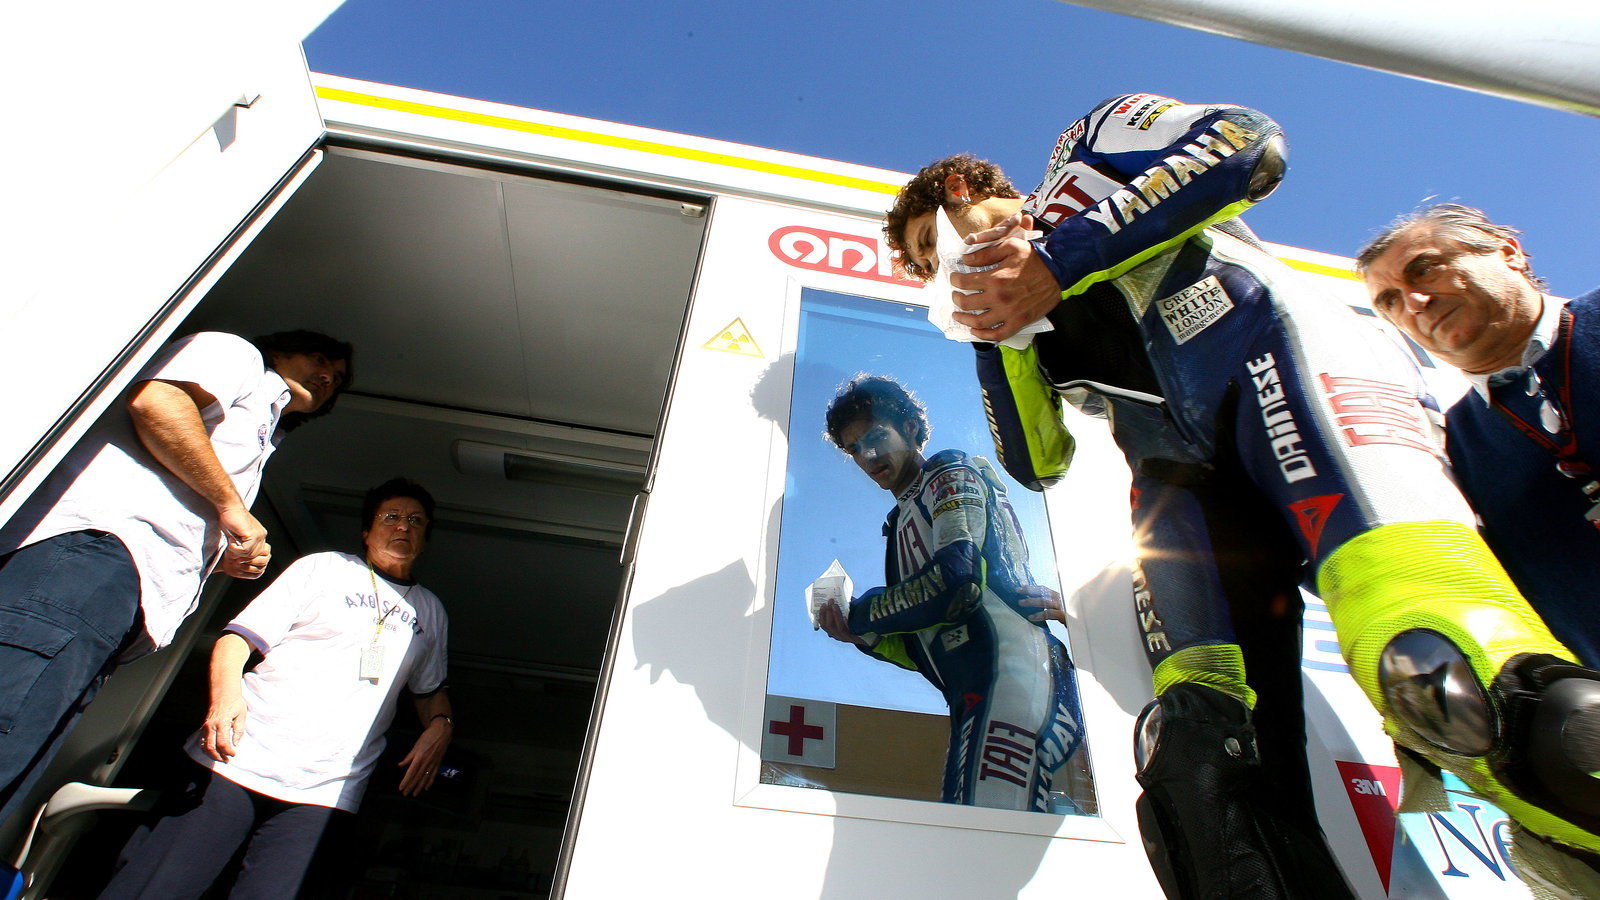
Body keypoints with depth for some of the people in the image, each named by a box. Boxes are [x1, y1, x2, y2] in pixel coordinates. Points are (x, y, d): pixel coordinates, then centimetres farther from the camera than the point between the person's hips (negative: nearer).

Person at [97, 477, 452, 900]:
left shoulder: (429, 609, 20)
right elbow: (239, 635, 4)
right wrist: (226, 692, -16)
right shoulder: (323, 567, 10)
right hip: (240, 759, -1)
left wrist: (440, 724, 3)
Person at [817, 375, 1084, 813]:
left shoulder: (951, 475, 4)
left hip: (1010, 669, -8)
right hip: (971, 698, 8)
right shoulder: (900, 525, 27)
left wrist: (861, 613, -2)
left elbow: (957, 579, -15)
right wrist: (865, 637, 5)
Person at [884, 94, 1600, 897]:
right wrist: (996, 335, 14)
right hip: (1186, 480, 4)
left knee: (1441, 672, -33)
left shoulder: (1088, 146, 25)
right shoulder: (1030, 320, 34)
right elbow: (1035, 464, 22)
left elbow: (1249, 143, 3)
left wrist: (1063, 258, -2)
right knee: (1200, 769, -19)